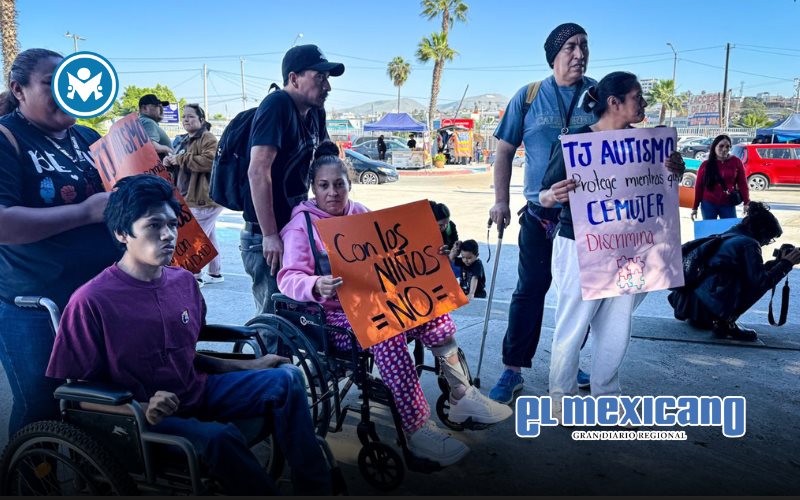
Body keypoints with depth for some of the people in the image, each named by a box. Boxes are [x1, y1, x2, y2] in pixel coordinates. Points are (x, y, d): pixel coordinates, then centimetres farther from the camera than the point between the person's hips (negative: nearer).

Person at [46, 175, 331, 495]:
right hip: (140, 416, -6)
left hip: (196, 393, 6)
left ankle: (316, 487, 0)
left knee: (286, 378, -8)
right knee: (219, 436, -34)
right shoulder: (91, 301, -17)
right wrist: (140, 409, -26)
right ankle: (263, 491, -6)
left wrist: (247, 366, 6)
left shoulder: (184, 282, 1)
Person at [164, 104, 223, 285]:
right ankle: (215, 273, 23)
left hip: (204, 198, -10)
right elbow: (181, 166, 30)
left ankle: (195, 276, -2)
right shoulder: (183, 140, 19)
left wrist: (180, 158, -21)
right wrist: (171, 162, 6)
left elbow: (210, 161, -27)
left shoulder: (208, 138, -11)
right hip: (190, 197, 10)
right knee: (208, 236, 15)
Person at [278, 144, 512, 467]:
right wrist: (317, 286, -39)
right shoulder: (301, 225, -4)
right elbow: (288, 277, -16)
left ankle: (461, 396, -4)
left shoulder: (360, 214, 12)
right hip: (333, 314, -5)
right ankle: (418, 430, -28)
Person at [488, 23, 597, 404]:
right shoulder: (528, 97, 1)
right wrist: (501, 201, -3)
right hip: (540, 213, -1)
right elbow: (505, 150, 4)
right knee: (530, 290, 0)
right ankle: (512, 371, 8)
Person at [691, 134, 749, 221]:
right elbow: (699, 186, 3)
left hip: (728, 204, 0)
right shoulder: (706, 165, 0)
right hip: (709, 204, 0)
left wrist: (746, 203, -8)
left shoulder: (736, 162, 1)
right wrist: (695, 207, 1)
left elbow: (742, 183, 2)